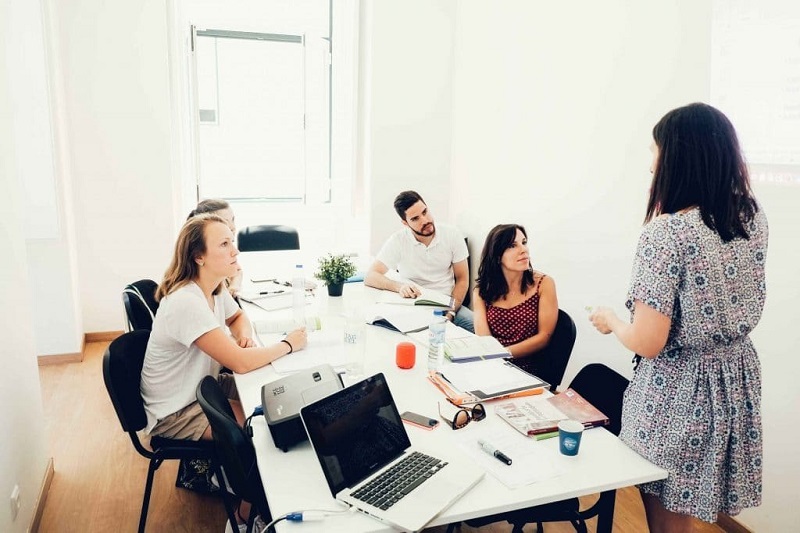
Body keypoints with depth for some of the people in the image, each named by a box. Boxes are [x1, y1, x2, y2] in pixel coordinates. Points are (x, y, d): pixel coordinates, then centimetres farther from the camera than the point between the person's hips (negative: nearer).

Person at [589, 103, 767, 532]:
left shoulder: (665, 231, -24)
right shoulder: (753, 216, -2)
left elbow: (648, 343, -24)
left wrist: (611, 321, -3)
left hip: (679, 390, -7)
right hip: (736, 381, 7)